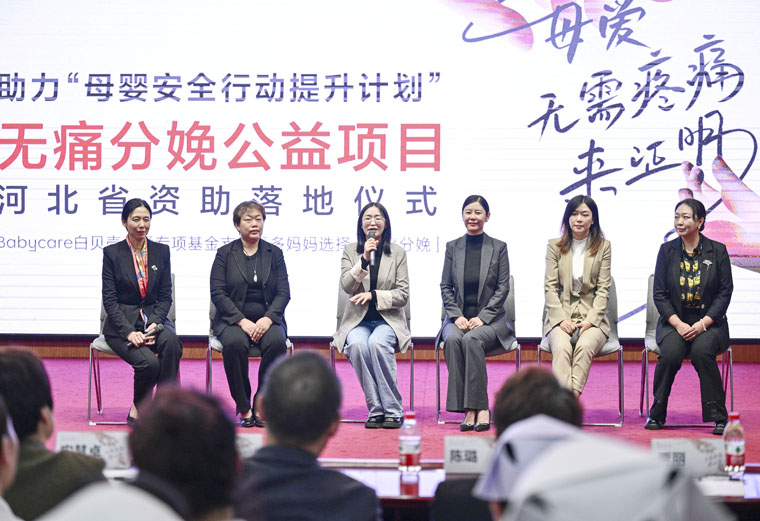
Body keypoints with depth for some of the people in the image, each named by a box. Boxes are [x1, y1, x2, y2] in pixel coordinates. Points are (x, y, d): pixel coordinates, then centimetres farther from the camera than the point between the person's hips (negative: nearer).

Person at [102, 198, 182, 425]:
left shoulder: (161, 251, 8)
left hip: (154, 319, 3)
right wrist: (129, 331, -17)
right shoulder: (112, 253, 0)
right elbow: (109, 300, -4)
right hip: (122, 323, -2)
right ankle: (138, 408, -1)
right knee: (149, 362, -30)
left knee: (171, 341, -34)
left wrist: (155, 324, -11)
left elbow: (165, 296, 7)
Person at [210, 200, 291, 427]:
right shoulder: (225, 253, 6)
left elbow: (283, 293, 4)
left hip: (267, 319, 1)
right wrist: (242, 321, -15)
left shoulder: (274, 254, 11)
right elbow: (218, 293, -3)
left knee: (276, 341, -32)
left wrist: (268, 319, -15)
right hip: (232, 319, -1)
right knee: (234, 343, -34)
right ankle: (243, 407, -21)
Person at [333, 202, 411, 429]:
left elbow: (403, 295, 2)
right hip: (358, 320, 1)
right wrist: (364, 259, -17)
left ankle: (393, 411, -26)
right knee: (357, 344, -33)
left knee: (378, 343, -34)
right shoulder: (350, 251, 8)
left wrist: (374, 295, -12)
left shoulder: (397, 252, 6)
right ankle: (375, 410, -25)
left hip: (388, 319, -1)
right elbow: (346, 286, -6)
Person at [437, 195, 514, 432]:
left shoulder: (499, 247, 4)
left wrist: (482, 317, -12)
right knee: (453, 339, -32)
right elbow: (445, 287, 8)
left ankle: (480, 407, -31)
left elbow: (503, 288, 0)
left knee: (471, 339, -34)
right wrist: (457, 316, -8)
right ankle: (468, 409, -31)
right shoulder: (452, 247, 10)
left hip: (490, 320, -2)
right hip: (459, 317, 2)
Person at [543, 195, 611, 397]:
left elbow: (603, 289, 3)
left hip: (592, 317, 0)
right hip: (560, 316, 0)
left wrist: (591, 320, -11)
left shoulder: (603, 247, 8)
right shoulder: (555, 246, 9)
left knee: (585, 346, -33)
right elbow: (550, 288, 3)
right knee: (561, 348, -32)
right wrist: (562, 319, -11)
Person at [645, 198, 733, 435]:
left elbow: (725, 292, 0)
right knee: (671, 352, -30)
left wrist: (702, 324, -13)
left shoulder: (717, 251, 3)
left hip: (709, 322, -1)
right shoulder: (667, 250, 6)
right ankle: (657, 413, -13)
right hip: (674, 321, 1)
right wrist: (678, 324, -12)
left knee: (701, 350, -33)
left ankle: (718, 416, -22)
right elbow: (659, 294, 3)